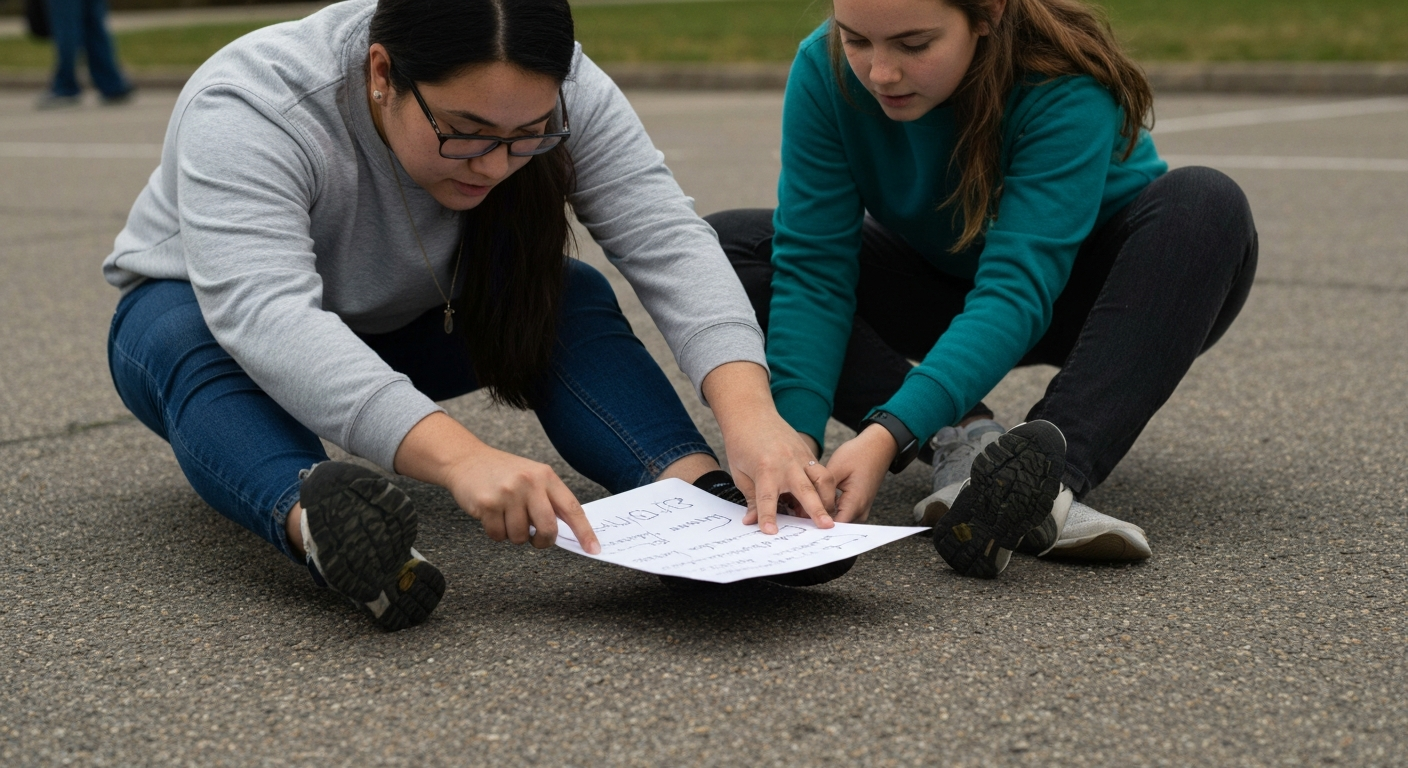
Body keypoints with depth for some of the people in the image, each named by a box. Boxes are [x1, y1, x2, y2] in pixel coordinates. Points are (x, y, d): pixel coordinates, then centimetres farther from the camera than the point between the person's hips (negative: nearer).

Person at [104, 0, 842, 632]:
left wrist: (749, 412, -47)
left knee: (570, 297, -21)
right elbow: (267, 319, -49)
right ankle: (314, 526, -58)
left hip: (401, 324, 4)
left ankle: (702, 492, -37)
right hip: (210, 309, -3)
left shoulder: (556, 97, -23)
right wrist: (459, 455, -62)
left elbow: (668, 242, -30)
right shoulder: (248, 109, -36)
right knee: (190, 348, -36)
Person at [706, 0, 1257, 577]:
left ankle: (1047, 482, -45)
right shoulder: (824, 71, -22)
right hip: (937, 287, 3)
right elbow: (812, 268, -25)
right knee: (723, 248, -18)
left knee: (1206, 205, -34)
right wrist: (793, 435, -40)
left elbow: (1016, 291, -40)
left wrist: (889, 432, -52)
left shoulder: (1066, 87, -32)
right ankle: (961, 440, -26)